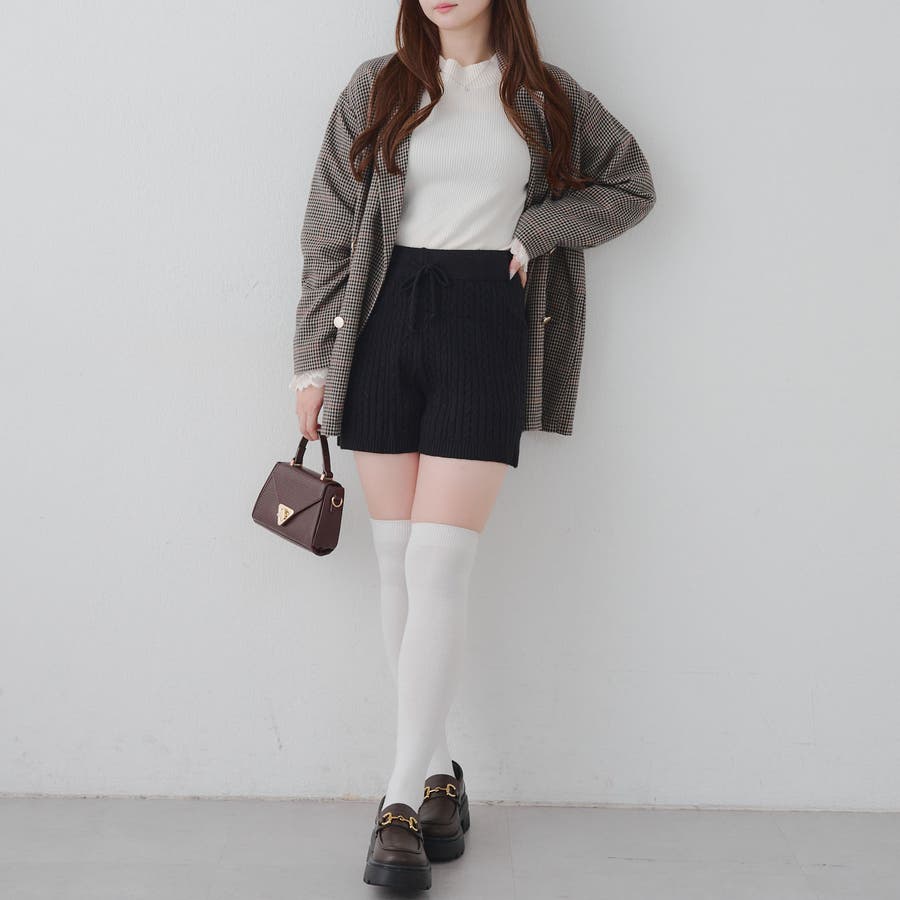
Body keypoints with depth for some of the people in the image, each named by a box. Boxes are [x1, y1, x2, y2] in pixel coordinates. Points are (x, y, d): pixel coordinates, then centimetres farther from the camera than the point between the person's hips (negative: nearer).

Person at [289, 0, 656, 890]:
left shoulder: (545, 97, 10)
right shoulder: (377, 89, 9)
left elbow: (631, 185, 18)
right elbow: (329, 228, 8)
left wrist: (535, 228, 2)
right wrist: (312, 356, 4)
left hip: (487, 325, -2)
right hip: (386, 322, 2)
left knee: (439, 566, -10)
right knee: (398, 562, 3)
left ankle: (401, 801, -5)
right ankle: (438, 774, 16)